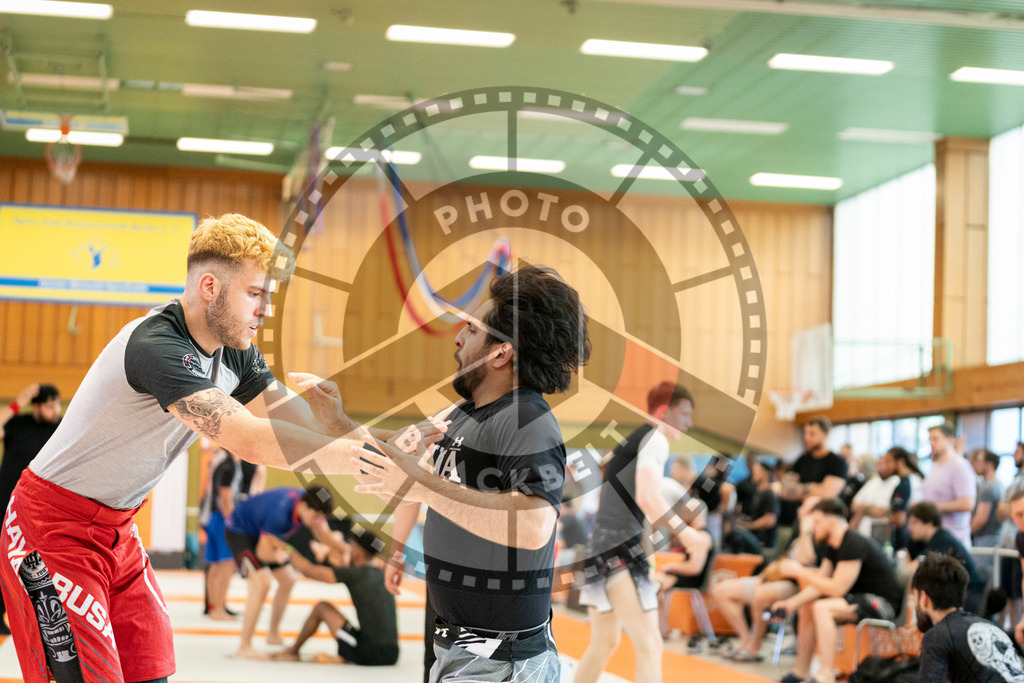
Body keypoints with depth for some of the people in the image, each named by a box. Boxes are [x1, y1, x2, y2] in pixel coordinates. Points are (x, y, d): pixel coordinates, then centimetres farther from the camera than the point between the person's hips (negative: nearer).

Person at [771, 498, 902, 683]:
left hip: (883, 602, -11)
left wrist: (800, 572, -19)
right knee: (806, 607, 11)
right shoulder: (833, 546, 10)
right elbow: (820, 584, 9)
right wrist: (793, 602, -6)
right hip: (860, 598, 11)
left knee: (822, 608, -28)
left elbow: (837, 589, -25)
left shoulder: (853, 545, -22)